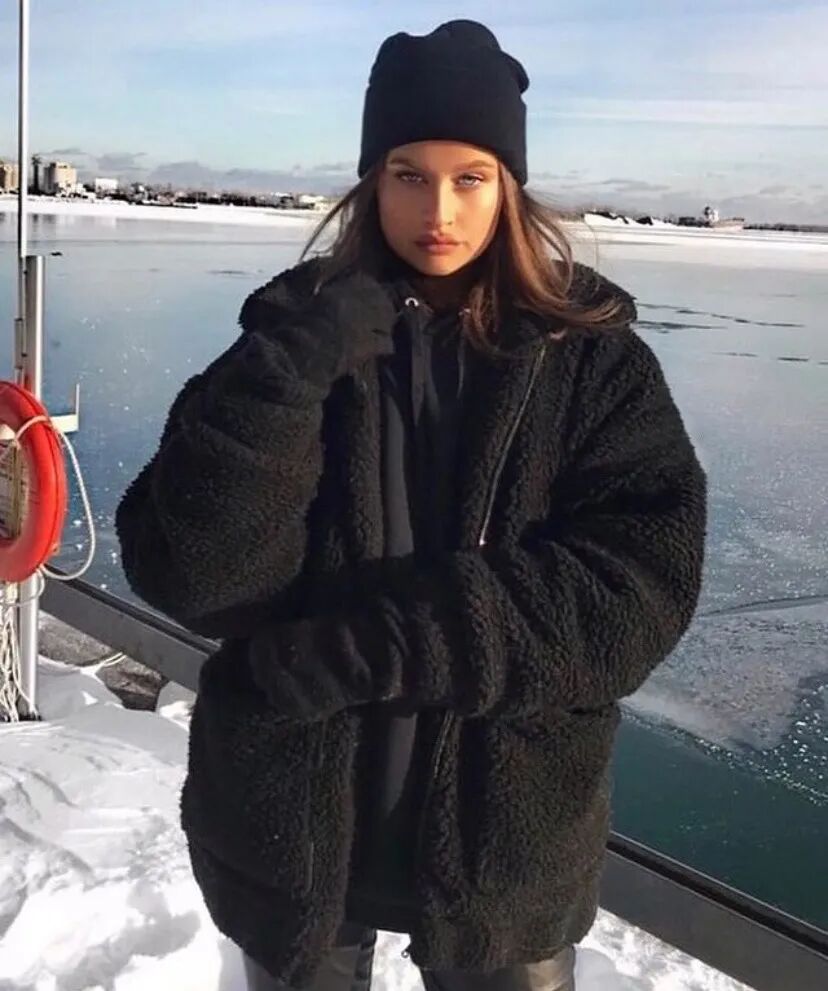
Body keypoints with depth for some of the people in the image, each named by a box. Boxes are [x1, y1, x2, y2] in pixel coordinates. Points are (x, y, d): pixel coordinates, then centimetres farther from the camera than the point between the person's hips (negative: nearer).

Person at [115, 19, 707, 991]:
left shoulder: (595, 359, -5)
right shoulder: (301, 338, -4)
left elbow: (639, 587, -17)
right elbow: (187, 571, -14)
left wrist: (367, 646, -22)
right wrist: (298, 362, -25)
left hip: (508, 836, 0)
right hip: (290, 825, 1)